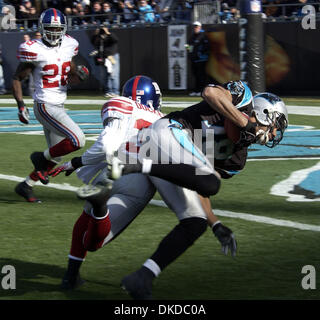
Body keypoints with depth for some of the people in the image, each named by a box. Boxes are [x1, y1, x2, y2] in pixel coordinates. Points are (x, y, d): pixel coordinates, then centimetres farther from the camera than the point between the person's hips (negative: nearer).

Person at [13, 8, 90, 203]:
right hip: (45, 106, -8)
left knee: (56, 156, 13)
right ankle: (41, 158, 2)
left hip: (59, 107, 8)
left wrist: (79, 74, -4)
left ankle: (26, 186, 28)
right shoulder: (35, 50, -13)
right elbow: (17, 79, -5)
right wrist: (21, 105, -16)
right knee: (78, 140, -20)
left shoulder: (68, 46, 6)